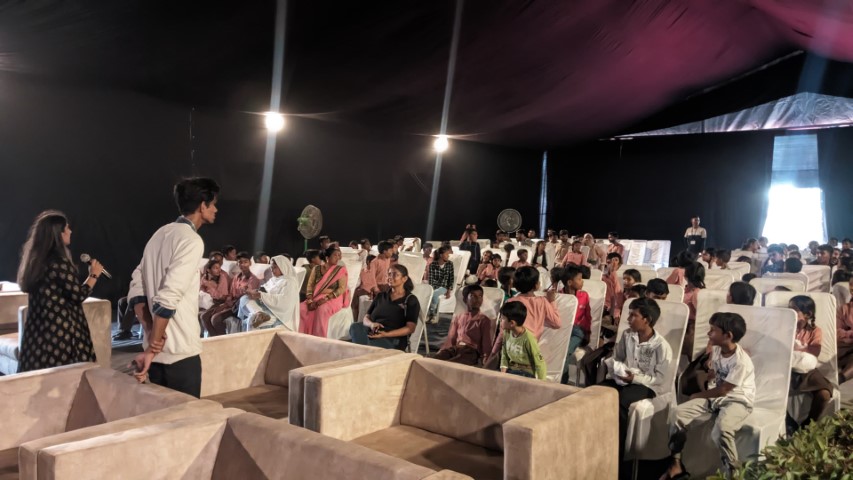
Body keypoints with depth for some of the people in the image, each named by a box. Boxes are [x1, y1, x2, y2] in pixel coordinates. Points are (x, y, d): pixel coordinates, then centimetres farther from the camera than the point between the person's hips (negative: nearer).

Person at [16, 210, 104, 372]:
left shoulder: (34, 260, 8)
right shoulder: (59, 262, -17)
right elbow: (78, 295, -13)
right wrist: (94, 275, -1)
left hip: (39, 329, 8)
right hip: (61, 328, -8)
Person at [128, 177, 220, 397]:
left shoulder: (161, 234, 12)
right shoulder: (191, 241, -14)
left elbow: (136, 287, 9)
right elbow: (168, 298, -23)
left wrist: (151, 334, 1)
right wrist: (151, 350, -17)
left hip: (158, 350, 8)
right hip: (179, 353, -8)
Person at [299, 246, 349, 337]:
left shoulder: (341, 270, 2)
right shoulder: (317, 269, 10)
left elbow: (342, 288, -7)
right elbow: (310, 285, 5)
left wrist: (326, 298, -19)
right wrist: (310, 300, -13)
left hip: (333, 299, -3)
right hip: (316, 298, 4)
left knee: (321, 309, -37)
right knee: (301, 308, -25)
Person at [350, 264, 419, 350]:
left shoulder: (411, 300, 8)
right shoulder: (380, 296, 24)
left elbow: (410, 328, -3)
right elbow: (366, 318, 18)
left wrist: (386, 334, -18)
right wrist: (371, 324, -9)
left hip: (393, 338, -5)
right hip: (372, 332, 5)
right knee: (355, 327, -30)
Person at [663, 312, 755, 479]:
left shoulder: (741, 361, -24)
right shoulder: (716, 349, -1)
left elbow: (722, 390, -17)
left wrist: (697, 396, -5)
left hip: (737, 400, -7)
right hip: (716, 396, 7)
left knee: (722, 428, -38)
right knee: (680, 413, -11)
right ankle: (676, 464, -2)